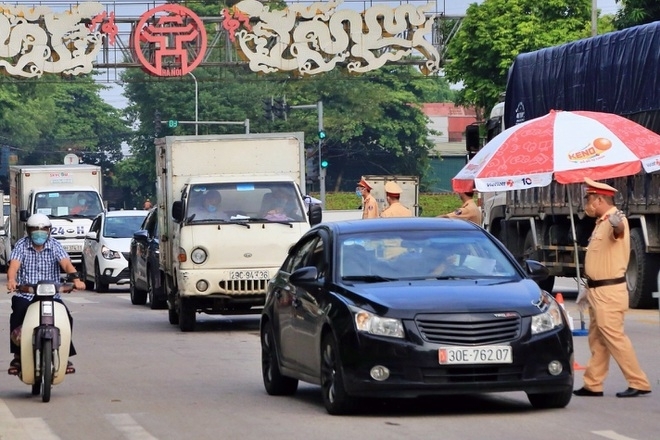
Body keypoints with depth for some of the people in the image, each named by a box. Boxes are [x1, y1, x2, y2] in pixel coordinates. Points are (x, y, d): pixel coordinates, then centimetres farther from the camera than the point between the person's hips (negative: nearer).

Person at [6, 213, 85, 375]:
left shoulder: (55, 246, 3)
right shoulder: (21, 245, 1)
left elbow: (66, 263, -12)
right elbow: (14, 265, -14)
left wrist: (75, 278, -34)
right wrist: (11, 280, -38)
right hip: (25, 294, -1)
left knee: (66, 318, -22)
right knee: (17, 318, -29)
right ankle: (17, 356, -15)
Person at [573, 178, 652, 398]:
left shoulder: (615, 220, -16)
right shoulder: (601, 223, 16)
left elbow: (619, 231, -43)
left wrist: (617, 224, -66)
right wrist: (588, 287, 28)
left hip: (610, 291, -10)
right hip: (597, 290, 10)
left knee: (613, 336, -10)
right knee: (596, 339, 13)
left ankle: (639, 383, -5)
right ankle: (593, 385, 19)